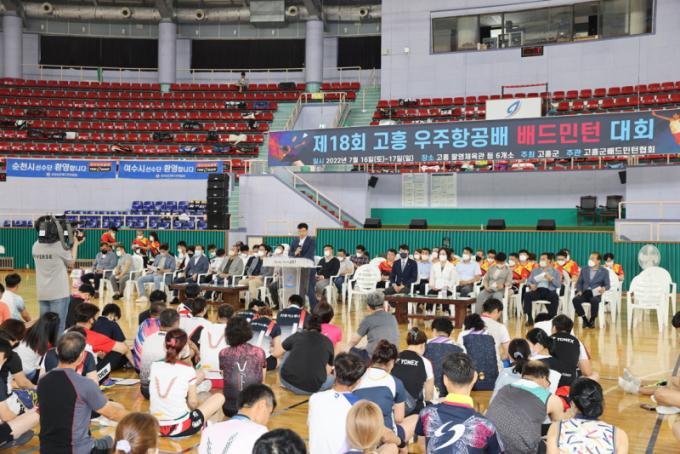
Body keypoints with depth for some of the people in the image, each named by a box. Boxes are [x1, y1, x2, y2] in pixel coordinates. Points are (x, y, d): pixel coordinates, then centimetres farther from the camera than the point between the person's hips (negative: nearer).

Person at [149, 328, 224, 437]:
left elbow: (153, 399, 10)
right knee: (219, 397, 11)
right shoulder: (187, 370, -10)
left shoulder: (154, 366, 1)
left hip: (155, 428, 5)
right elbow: (193, 403, -6)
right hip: (179, 428, -5)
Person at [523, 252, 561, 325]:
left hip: (549, 291, -2)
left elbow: (559, 285, 5)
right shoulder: (535, 271, 24)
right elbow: (529, 281, 16)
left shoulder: (555, 272, 16)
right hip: (537, 290, 2)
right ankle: (530, 318, -24)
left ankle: (551, 318, -26)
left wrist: (551, 279, -12)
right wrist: (531, 285, -8)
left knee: (555, 297, -36)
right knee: (526, 295, -29)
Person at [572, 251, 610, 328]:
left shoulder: (604, 271, 9)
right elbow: (579, 282, 17)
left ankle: (592, 320, -13)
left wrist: (604, 288, -20)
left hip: (596, 294, -3)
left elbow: (607, 285, 5)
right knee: (575, 300, -30)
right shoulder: (584, 269, 17)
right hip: (584, 293, 3)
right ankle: (584, 319, -11)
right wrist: (579, 291, -3)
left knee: (594, 301, -38)